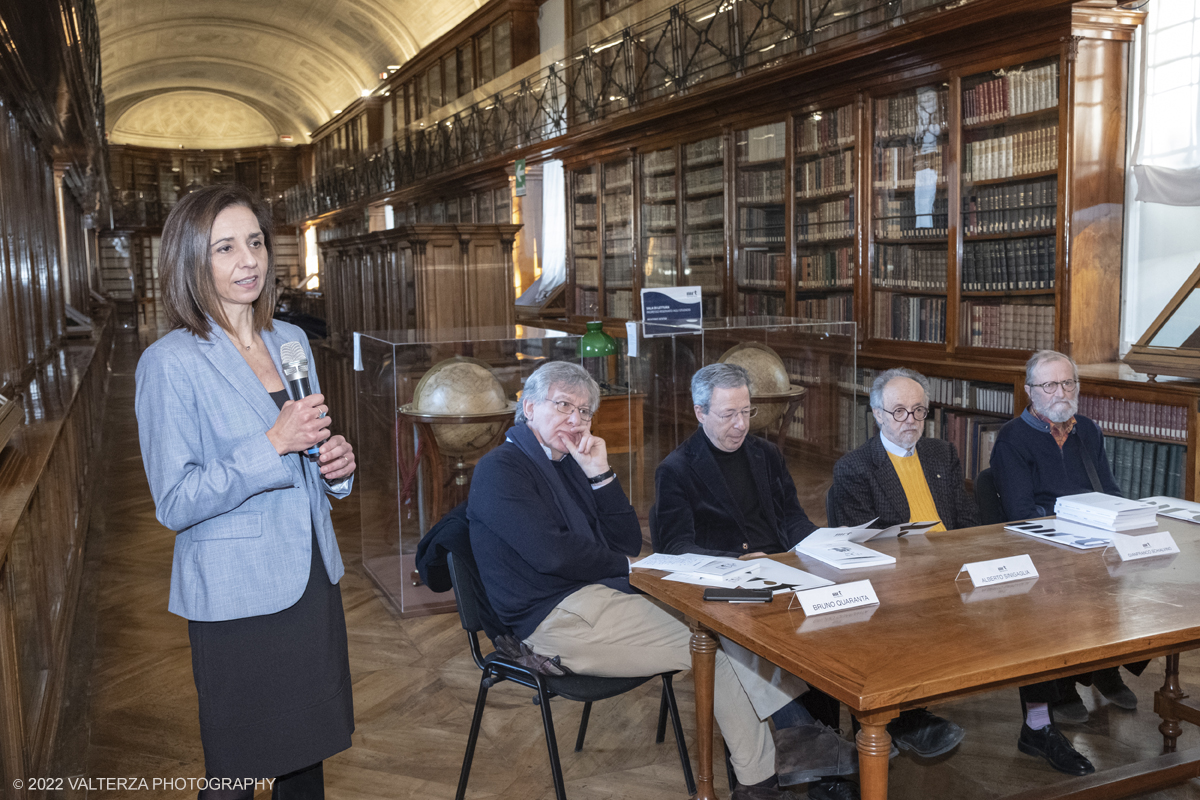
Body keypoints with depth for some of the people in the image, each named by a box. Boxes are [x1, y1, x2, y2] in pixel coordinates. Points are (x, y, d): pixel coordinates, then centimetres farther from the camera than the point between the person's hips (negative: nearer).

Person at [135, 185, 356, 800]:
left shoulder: (291, 340, 7)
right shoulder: (169, 363, -13)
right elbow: (175, 504, -16)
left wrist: (336, 464, -4)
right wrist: (273, 445, -24)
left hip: (312, 578, 6)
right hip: (235, 597, -6)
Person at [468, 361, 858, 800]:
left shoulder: (568, 463, 16)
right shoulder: (500, 470, -9)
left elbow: (628, 543, 11)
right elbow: (551, 552, -21)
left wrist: (601, 475, -2)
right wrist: (625, 566, -5)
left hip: (600, 596, 8)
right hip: (559, 619, -8)